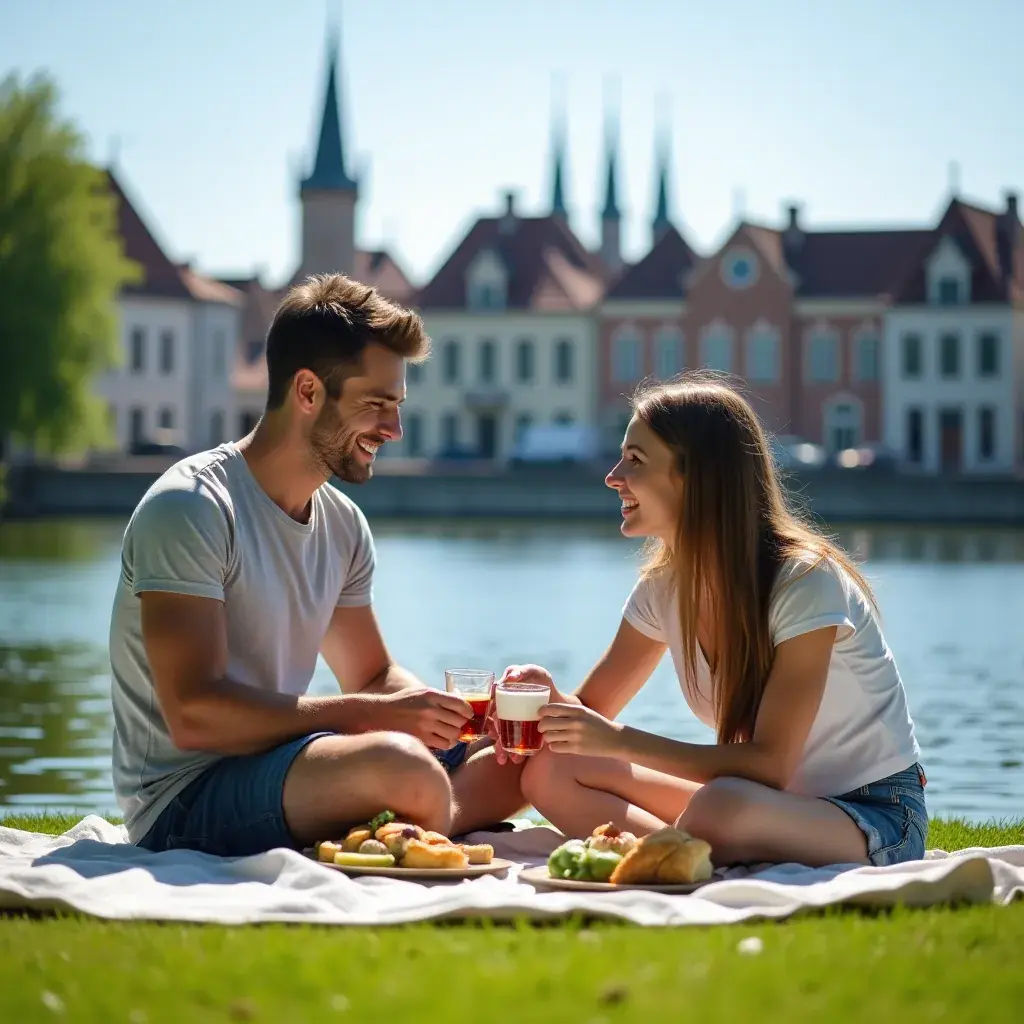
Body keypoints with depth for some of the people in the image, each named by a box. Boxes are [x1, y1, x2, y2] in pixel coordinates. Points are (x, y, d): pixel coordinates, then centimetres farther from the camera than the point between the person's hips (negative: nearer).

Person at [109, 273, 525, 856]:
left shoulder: (343, 525, 10)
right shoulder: (189, 510, -16)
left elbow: (373, 677, 20)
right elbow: (193, 714, -25)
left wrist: (449, 709, -3)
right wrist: (374, 714, -23)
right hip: (185, 803, -8)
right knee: (400, 764, -33)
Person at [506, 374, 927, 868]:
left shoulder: (805, 582, -21)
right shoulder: (664, 586, 0)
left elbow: (770, 765, -25)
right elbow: (593, 709, 8)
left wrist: (619, 740, -28)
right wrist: (549, 699, -17)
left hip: (876, 816, -7)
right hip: (776, 802, 7)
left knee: (720, 806, -41)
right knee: (552, 771, -11)